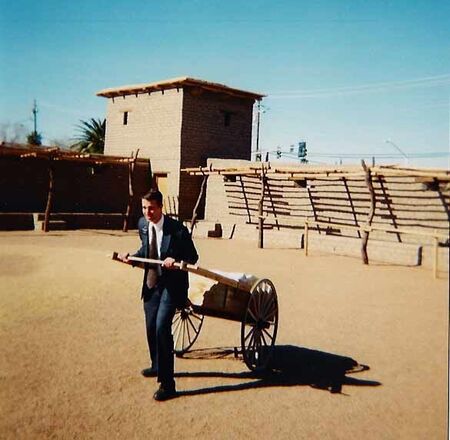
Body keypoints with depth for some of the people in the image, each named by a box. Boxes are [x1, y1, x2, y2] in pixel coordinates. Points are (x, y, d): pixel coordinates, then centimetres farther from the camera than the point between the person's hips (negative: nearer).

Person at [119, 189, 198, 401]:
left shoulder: (177, 229, -19)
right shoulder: (142, 224, -1)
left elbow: (192, 257, -10)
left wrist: (176, 262, -29)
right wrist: (131, 257, 0)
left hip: (171, 284, -6)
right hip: (151, 283, 7)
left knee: (162, 327, -18)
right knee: (151, 328, 15)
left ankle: (167, 384, -8)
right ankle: (157, 366, 43)